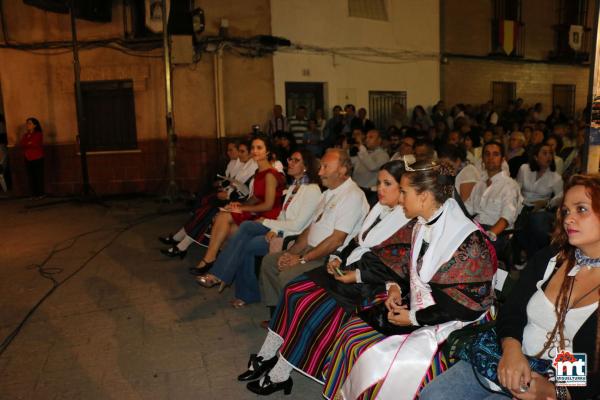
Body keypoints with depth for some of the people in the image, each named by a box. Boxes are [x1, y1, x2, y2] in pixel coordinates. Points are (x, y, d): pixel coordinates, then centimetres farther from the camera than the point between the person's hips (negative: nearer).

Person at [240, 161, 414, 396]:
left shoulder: (410, 223, -10)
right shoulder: (380, 209, 16)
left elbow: (396, 266, -17)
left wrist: (357, 275, -20)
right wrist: (339, 258, 1)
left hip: (368, 285, -8)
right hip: (349, 269, 8)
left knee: (308, 305, -20)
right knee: (293, 290, -9)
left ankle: (279, 376, -7)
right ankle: (266, 357, -2)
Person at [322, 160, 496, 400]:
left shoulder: (468, 241, -22)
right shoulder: (423, 226, 4)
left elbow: (469, 302, -19)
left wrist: (414, 317, -17)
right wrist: (397, 287, -1)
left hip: (447, 325, -8)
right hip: (415, 309, 8)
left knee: (380, 361, -21)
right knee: (351, 332, -1)